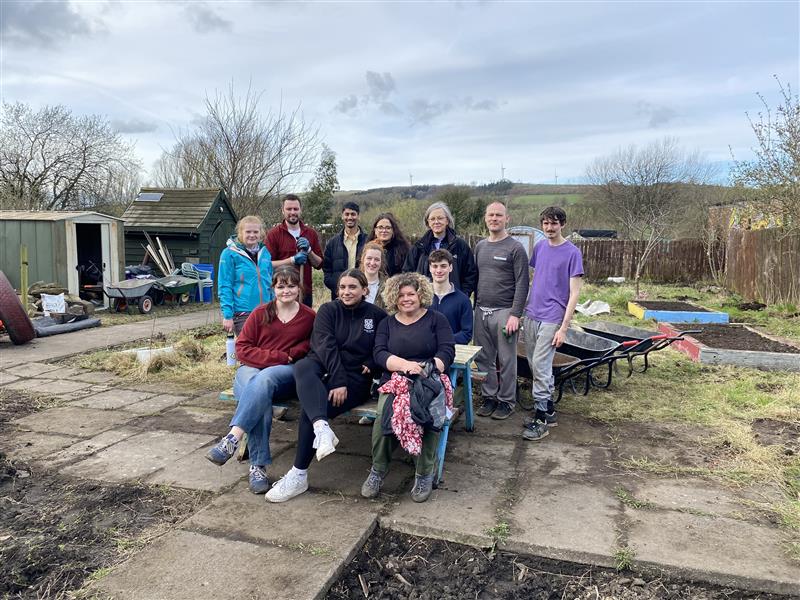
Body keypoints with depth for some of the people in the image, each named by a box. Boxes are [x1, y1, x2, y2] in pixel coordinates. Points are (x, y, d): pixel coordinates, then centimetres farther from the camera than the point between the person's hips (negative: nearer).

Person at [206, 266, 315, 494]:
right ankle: (258, 466, -30)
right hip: (252, 369, 1)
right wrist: (277, 357, -9)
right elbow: (242, 349, 2)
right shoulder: (260, 313, 7)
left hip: (287, 373, -1)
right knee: (261, 402, -34)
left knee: (264, 379, -37)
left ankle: (232, 440, -38)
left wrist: (290, 354, -9)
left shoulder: (309, 317, 8)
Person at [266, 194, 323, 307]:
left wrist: (308, 250, -9)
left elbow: (319, 264, 8)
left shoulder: (311, 233, 9)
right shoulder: (274, 233, -3)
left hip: (306, 293, 4)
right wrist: (292, 260, -17)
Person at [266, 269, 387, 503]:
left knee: (309, 408, -28)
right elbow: (325, 345, -7)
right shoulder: (328, 310, 6)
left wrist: (371, 365, -9)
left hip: (356, 378, -2)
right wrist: (338, 380, -20)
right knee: (302, 366, -35)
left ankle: (299, 475, -19)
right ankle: (322, 428, -53)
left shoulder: (377, 315, 6)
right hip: (325, 370, 2)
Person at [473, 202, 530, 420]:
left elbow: (521, 284, -9)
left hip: (504, 312, -5)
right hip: (481, 311, 5)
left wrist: (515, 314, -15)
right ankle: (489, 397, 23)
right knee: (484, 358, 10)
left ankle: (506, 401, 15)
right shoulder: (480, 246, 13)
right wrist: (475, 306, 12)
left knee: (506, 360, 2)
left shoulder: (515, 248, -5)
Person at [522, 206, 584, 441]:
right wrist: (525, 310, 14)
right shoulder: (539, 247, 9)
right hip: (531, 316, 6)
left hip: (552, 319, -6)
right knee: (536, 365, 12)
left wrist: (563, 328, -14)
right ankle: (549, 411, 26)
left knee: (540, 366, -8)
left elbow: (574, 294, -9)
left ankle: (541, 419, 3)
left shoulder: (572, 253, -8)